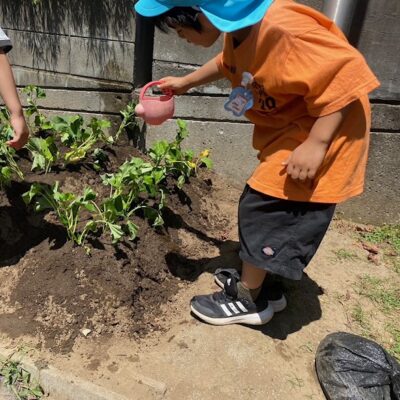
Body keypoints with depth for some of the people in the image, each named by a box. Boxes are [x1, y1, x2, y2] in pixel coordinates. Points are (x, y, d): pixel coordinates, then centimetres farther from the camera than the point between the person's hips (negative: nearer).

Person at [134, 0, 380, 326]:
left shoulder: (282, 31, -30)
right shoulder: (240, 29, 0)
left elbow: (346, 75, -29)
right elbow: (227, 64, 23)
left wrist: (316, 144, -30)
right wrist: (185, 83, 27)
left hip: (322, 132, -9)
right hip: (287, 128, 9)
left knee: (261, 206, -6)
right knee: (269, 208, 14)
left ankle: (247, 299, 12)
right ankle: (257, 281, 32)